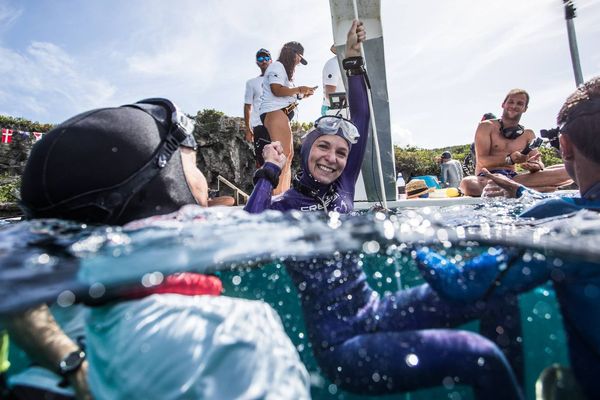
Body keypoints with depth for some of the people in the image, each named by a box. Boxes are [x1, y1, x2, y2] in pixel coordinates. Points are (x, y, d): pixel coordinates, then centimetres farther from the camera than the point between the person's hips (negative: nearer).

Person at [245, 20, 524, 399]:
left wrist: (354, 59, 9)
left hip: (378, 310, 7)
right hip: (340, 343, -6)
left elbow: (362, 118, 7)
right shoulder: (285, 205, -8)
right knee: (479, 356, -22)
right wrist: (269, 171, -20)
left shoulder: (341, 187, 5)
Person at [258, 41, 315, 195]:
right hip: (274, 113, -10)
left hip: (281, 115, 10)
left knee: (288, 154, 5)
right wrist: (299, 89, -6)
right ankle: (277, 193, -22)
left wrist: (302, 94, 16)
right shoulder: (277, 66, 0)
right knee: (282, 153, -19)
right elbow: (277, 90, -15)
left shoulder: (283, 69, 29)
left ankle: (283, 194, 5)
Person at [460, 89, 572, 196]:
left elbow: (538, 163, 10)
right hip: (487, 177, -3)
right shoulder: (486, 126, 2)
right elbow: (481, 161, -9)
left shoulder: (528, 134, 17)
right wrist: (510, 160, -25)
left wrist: (535, 166, -16)